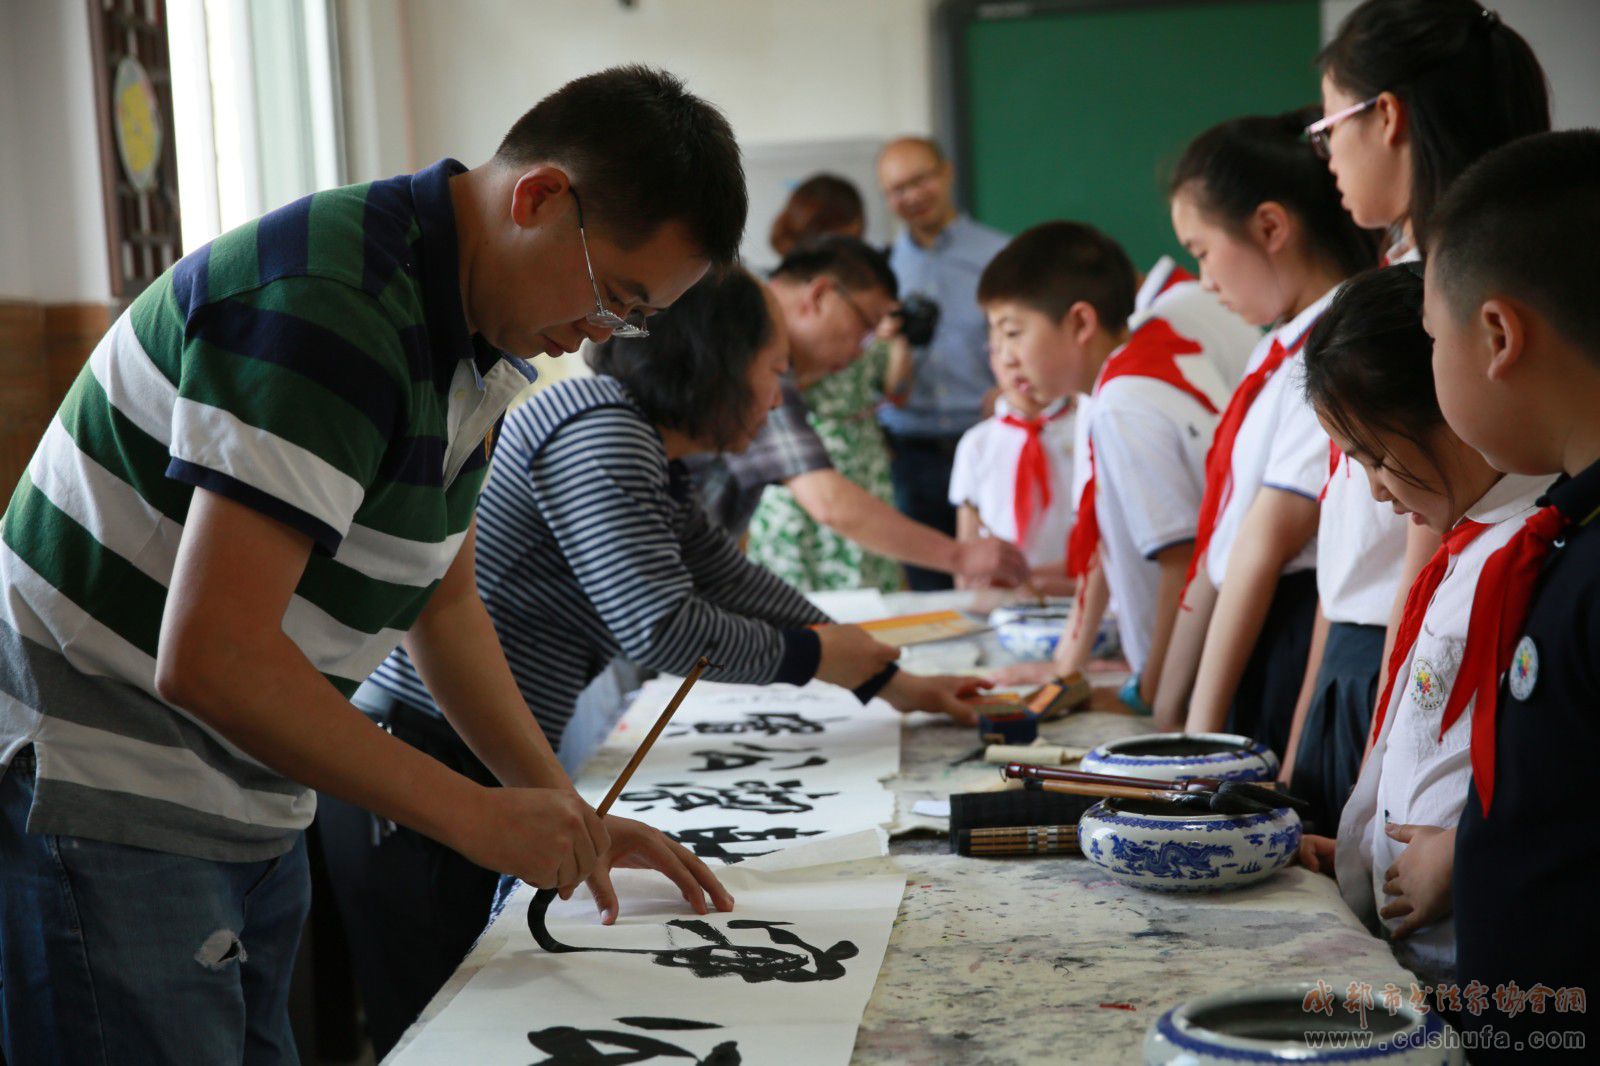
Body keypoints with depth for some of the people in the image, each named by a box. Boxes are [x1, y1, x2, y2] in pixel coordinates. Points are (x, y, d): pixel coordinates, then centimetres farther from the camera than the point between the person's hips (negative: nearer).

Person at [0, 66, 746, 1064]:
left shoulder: (480, 335, 7)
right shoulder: (329, 309, -25)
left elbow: (444, 598, 18)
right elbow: (208, 657, -30)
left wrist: (566, 812, 9)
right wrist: (480, 816, -21)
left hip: (248, 812, 9)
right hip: (99, 809, -9)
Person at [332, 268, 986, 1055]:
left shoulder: (648, 460, 17)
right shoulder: (598, 431, -15)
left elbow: (737, 587, 24)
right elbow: (661, 625, -23)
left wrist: (889, 682, 25)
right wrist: (810, 655, -7)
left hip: (482, 768, 10)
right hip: (421, 763, -10)